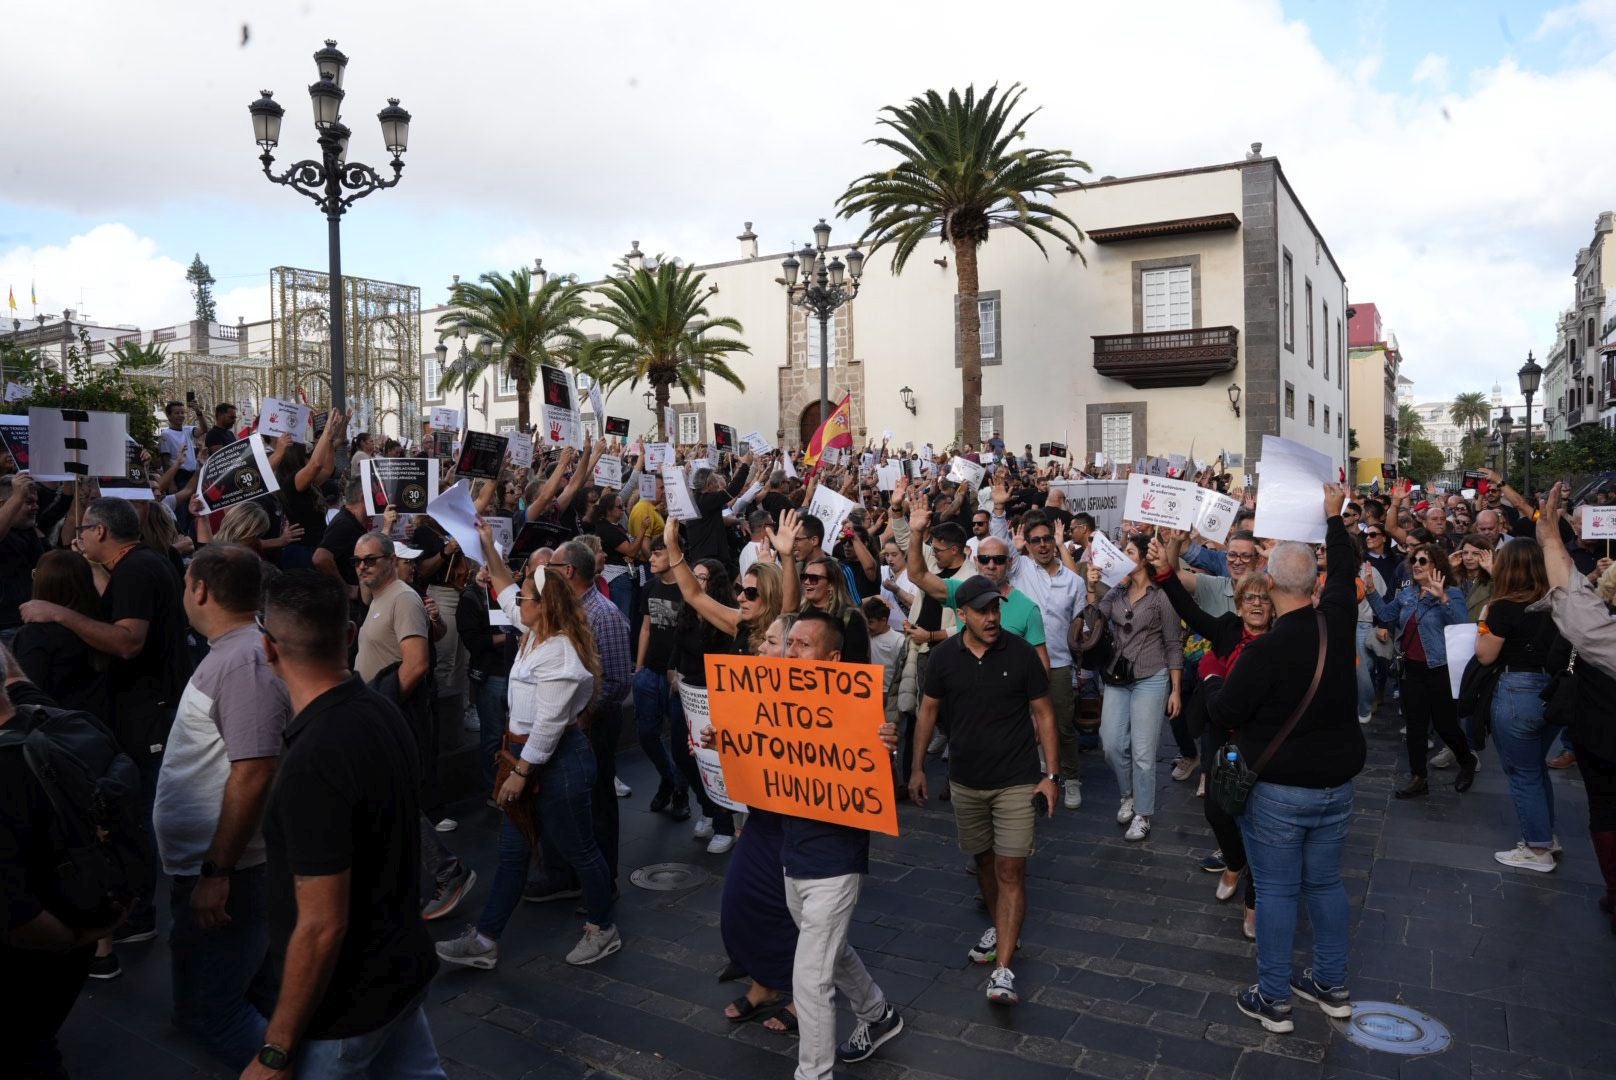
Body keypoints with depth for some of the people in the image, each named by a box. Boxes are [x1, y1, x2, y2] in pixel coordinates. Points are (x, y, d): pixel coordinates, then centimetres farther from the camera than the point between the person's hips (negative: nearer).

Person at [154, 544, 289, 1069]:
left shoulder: (245, 661, -23)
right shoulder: (231, 652, 10)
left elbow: (253, 773, -27)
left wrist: (215, 871, -24)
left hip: (222, 869, -11)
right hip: (200, 864, 11)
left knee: (212, 1011, 0)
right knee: (197, 1006, 22)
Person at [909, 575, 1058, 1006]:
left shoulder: (1021, 653, -10)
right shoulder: (945, 656, -4)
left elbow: (1043, 713, -4)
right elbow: (929, 710, 6)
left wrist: (1052, 775, -8)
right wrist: (917, 767, 6)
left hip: (1016, 780, -3)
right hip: (965, 780, 3)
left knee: (1011, 869, -7)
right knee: (983, 860, 18)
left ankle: (1003, 969, -5)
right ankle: (1000, 928, 42)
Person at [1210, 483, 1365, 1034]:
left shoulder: (1265, 650, -23)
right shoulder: (1339, 622, -7)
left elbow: (1223, 714, -15)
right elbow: (1345, 569, 14)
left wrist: (1221, 689, 7)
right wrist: (1334, 515, 26)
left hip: (1278, 789, -6)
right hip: (1336, 782, 6)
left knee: (1276, 891, 4)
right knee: (1326, 883, 18)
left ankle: (1273, 999, 14)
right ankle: (1332, 986, 31)